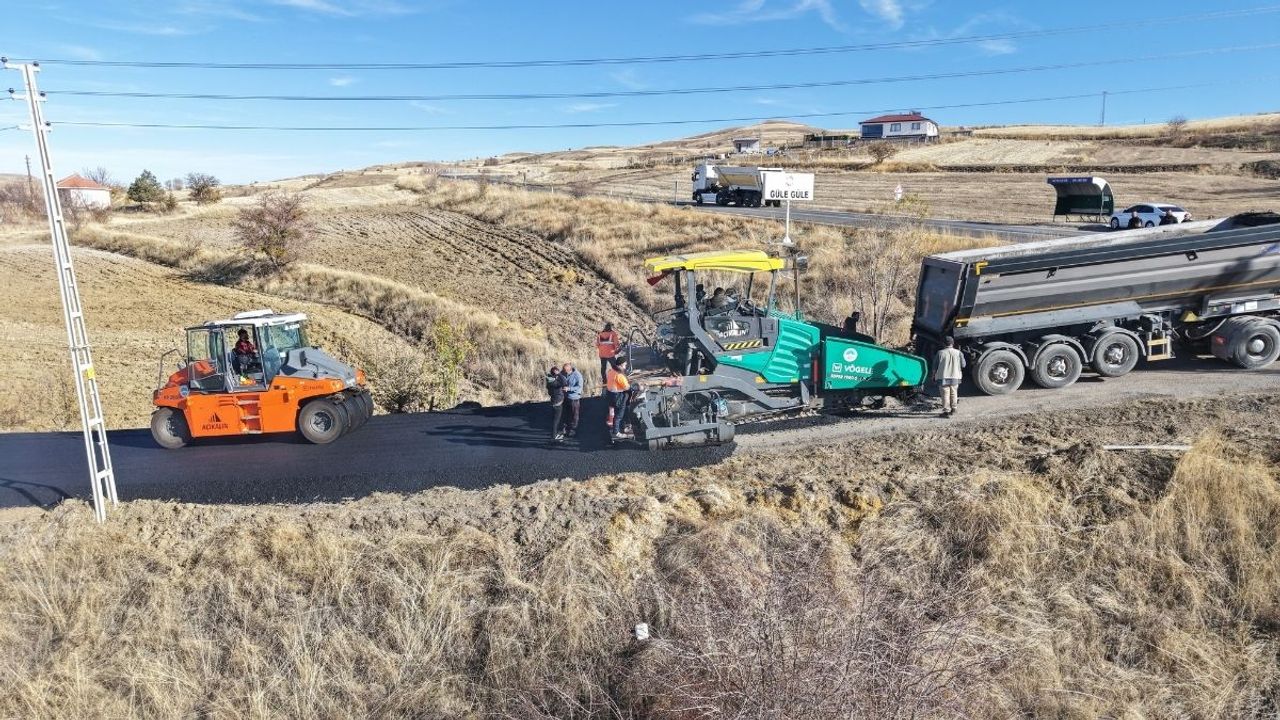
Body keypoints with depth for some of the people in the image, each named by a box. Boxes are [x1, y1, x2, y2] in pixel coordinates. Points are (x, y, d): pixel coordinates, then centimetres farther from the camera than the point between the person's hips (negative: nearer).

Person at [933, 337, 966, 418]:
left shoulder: (940, 353, -8)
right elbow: (963, 365, 1)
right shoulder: (958, 353, -4)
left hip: (943, 377, -3)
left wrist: (933, 375, 11)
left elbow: (935, 366, -3)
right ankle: (953, 409, 29)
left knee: (945, 394, 0)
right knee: (953, 393, 18)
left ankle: (946, 411, -2)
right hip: (955, 376, 3)